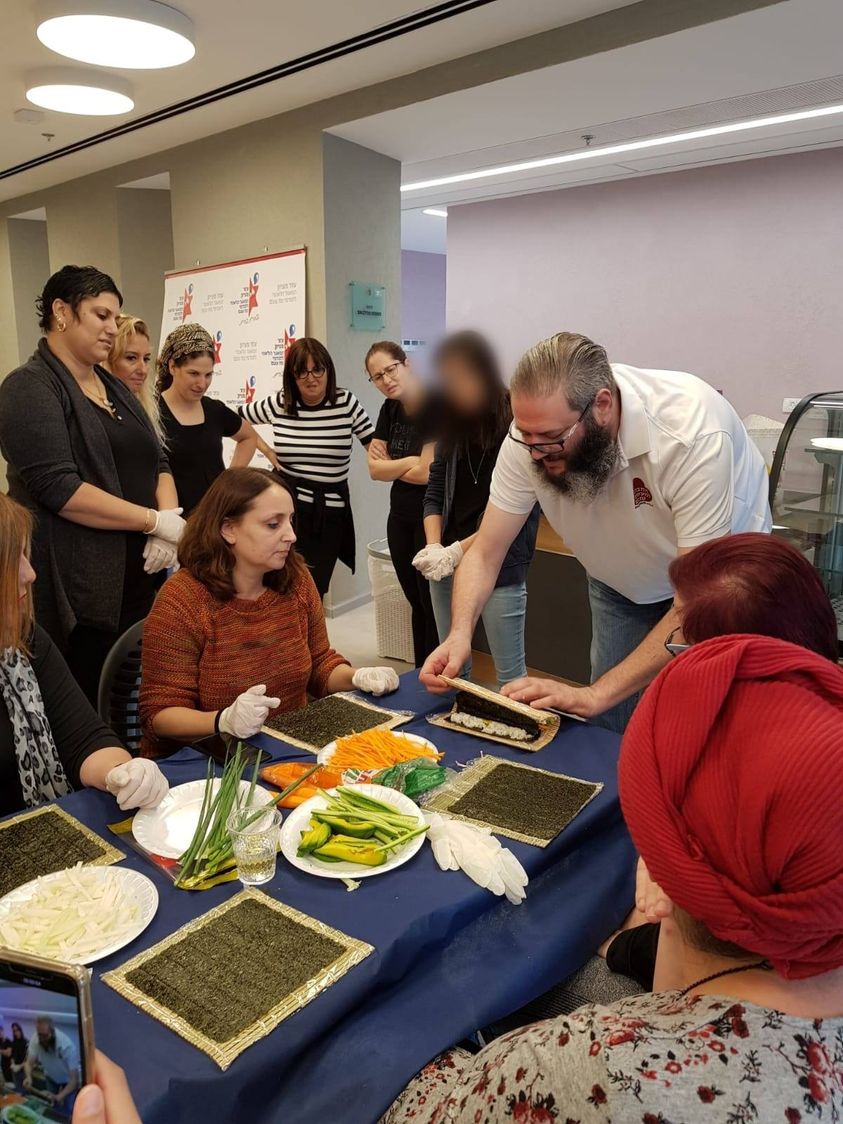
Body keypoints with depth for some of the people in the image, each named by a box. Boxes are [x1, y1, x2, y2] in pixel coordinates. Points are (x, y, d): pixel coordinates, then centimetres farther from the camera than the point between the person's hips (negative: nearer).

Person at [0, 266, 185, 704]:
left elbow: (157, 463, 13)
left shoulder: (114, 387, 17)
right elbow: (60, 489, -19)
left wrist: (169, 519, -8)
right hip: (77, 590, -7)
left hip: (137, 578, 7)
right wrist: (157, 521, -16)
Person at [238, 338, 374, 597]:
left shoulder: (346, 402, -4)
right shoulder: (279, 403, 0)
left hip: (329, 512, 0)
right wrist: (265, 449, 4)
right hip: (286, 504, 1)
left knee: (314, 590, 6)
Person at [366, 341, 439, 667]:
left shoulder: (433, 407, -17)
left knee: (433, 605, 2)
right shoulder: (389, 409, 6)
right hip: (400, 517, 8)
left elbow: (427, 472, -21)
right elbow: (374, 468, 1)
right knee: (416, 602, 17)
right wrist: (409, 461, -14)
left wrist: (390, 466, -5)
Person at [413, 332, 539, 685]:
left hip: (501, 567, -6)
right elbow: (434, 494, 10)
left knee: (510, 674, 4)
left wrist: (457, 551, -17)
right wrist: (433, 546, -6)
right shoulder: (453, 426, 8)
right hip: (448, 564, 6)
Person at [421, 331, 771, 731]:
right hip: (622, 585, 3)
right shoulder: (533, 433, -26)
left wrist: (595, 695, -40)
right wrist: (460, 633, -36)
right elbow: (486, 553, -17)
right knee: (609, 733, 3)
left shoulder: (692, 434, -37)